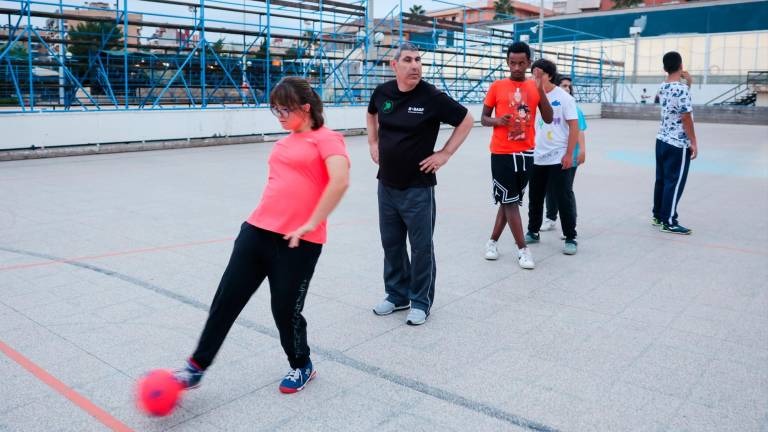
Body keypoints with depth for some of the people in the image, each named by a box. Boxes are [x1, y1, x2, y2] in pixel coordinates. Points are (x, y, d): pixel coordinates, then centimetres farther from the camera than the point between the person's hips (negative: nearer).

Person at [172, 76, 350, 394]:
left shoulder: (325, 138, -5)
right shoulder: (283, 144, 17)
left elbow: (340, 181, -21)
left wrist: (310, 224, -19)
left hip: (299, 241, -6)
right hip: (257, 230, 7)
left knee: (286, 309, 5)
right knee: (226, 299, 7)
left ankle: (302, 366, 32)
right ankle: (196, 367, 21)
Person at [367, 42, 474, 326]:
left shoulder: (432, 97, -12)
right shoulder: (382, 92, 1)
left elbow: (466, 120, -2)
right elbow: (371, 114, 24)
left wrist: (445, 154, -6)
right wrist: (373, 143, 14)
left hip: (418, 186, -5)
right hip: (386, 183, 5)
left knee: (421, 246, 4)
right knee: (391, 243, 15)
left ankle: (421, 301, 19)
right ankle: (397, 294, 32)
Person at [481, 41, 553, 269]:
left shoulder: (535, 87, 5)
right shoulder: (497, 86, -1)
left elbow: (548, 119, -3)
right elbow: (484, 118, 4)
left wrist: (540, 89, -13)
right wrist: (497, 120, -18)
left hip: (525, 152, 3)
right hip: (502, 153, -3)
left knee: (511, 200, 10)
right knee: (509, 201, -1)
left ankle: (493, 241, 25)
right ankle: (523, 249, 7)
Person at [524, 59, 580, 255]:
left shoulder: (564, 97, -6)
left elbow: (574, 126, -8)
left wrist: (569, 154, -13)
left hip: (558, 158, -4)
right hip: (536, 157, 5)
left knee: (564, 198, 0)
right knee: (535, 197, 14)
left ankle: (570, 238, 10)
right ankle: (533, 232, 28)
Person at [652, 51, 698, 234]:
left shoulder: (663, 87, 8)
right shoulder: (681, 89, -16)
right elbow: (686, 117, -17)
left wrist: (687, 84, 13)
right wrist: (694, 142, -12)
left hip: (662, 140, 8)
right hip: (678, 144, -8)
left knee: (661, 179, 13)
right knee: (674, 182, -3)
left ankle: (658, 216, 20)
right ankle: (669, 222, 2)